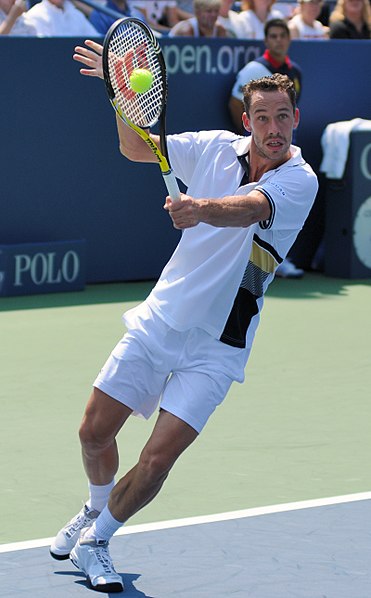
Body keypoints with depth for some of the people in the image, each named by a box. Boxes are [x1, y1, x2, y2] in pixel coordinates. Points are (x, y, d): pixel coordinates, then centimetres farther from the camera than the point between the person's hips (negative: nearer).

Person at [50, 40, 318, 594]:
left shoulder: (299, 179, -15)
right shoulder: (218, 148, 0)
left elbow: (248, 209, -36)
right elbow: (137, 148, 13)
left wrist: (203, 208, -57)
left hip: (215, 345, -4)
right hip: (159, 319, 4)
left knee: (156, 461, -11)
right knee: (94, 432, 9)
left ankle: (95, 542, 14)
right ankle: (95, 509, 41)